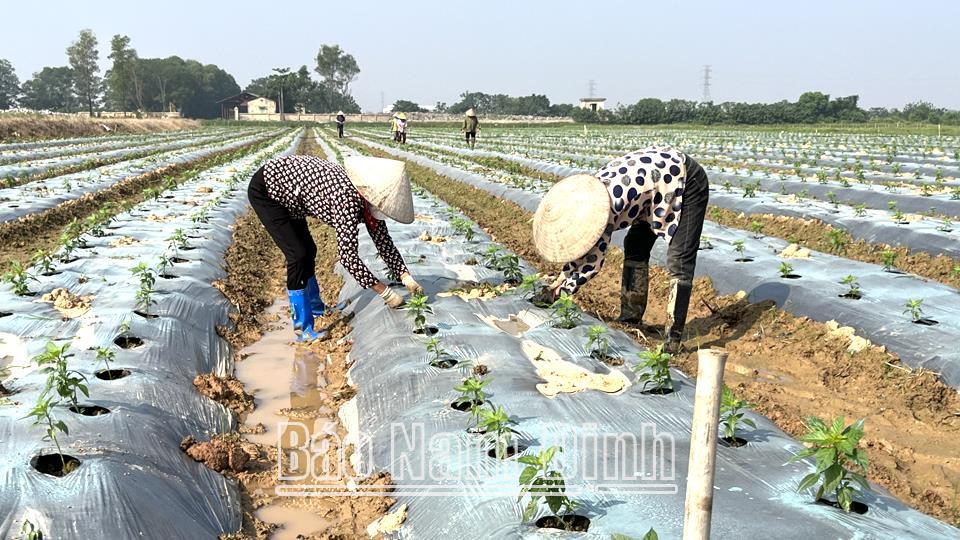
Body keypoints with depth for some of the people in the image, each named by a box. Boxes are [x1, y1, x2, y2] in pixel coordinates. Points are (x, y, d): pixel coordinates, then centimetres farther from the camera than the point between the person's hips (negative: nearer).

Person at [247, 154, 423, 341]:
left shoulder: (368, 199, -10)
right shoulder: (347, 196, -35)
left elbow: (383, 241, 1)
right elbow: (347, 253, -37)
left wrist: (406, 277, -7)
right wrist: (385, 292, -32)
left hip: (284, 187, 9)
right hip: (264, 190, -9)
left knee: (308, 250, 16)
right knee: (298, 255, -13)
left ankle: (315, 309, 35)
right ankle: (304, 327, -4)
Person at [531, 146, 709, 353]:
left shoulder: (608, 202, -33)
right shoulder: (588, 196, -7)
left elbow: (594, 260, -26)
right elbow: (583, 244, 5)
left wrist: (560, 289, -18)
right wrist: (559, 282, 1)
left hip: (688, 181, -9)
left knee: (679, 261, -12)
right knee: (634, 247, 8)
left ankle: (673, 336, -10)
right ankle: (631, 319, 15)